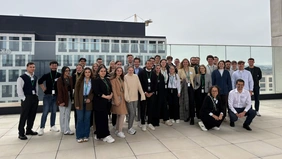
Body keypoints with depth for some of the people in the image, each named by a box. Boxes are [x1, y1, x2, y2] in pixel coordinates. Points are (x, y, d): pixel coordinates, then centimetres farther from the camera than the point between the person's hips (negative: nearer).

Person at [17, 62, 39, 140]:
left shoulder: (35, 78, 12)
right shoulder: (22, 78, -9)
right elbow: (19, 90, -12)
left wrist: (36, 96, 13)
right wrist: (23, 98, -14)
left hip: (34, 98, 7)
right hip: (26, 98, -7)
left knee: (32, 115, 13)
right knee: (24, 116, -2)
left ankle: (29, 130, 27)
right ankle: (21, 133, 6)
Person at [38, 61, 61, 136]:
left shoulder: (60, 75, -3)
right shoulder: (46, 75, 0)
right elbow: (40, 81, 14)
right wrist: (44, 89, 7)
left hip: (56, 96, 1)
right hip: (47, 96, -1)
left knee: (54, 112, 12)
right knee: (45, 112, -2)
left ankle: (52, 126, 25)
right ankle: (42, 128, 4)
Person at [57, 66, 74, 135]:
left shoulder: (70, 78, 6)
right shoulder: (60, 79, -10)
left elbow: (71, 88, 8)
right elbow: (59, 91, -13)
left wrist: (71, 97, 0)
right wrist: (61, 101, -16)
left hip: (69, 97, 6)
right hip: (63, 98, -6)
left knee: (67, 114, 8)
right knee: (63, 114, 2)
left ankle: (65, 129, 17)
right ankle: (66, 130, 6)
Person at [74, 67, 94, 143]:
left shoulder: (92, 81, 4)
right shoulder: (80, 80, 0)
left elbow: (94, 92, 8)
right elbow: (76, 92, -3)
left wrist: (90, 99, -11)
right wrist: (77, 104, -9)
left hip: (88, 102, 1)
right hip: (80, 102, -1)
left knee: (87, 119, 7)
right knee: (80, 119, 2)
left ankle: (86, 135, 17)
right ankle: (79, 136, 11)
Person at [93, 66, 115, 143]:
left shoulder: (107, 80, 14)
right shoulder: (96, 80, -6)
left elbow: (111, 89, 16)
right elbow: (96, 92, -14)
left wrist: (111, 95, -4)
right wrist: (105, 96, -14)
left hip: (107, 102, 7)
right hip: (100, 102, -6)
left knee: (104, 118, 9)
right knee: (103, 118, -5)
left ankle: (99, 134, 21)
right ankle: (106, 135, 0)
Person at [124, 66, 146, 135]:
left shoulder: (136, 76, 4)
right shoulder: (125, 77, -9)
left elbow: (139, 86, 3)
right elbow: (125, 88, -13)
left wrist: (142, 95, -4)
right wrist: (127, 97, -21)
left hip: (135, 97, 5)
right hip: (129, 98, -5)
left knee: (134, 113, 11)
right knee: (132, 113, -6)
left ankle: (130, 126, 27)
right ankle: (129, 128, 10)